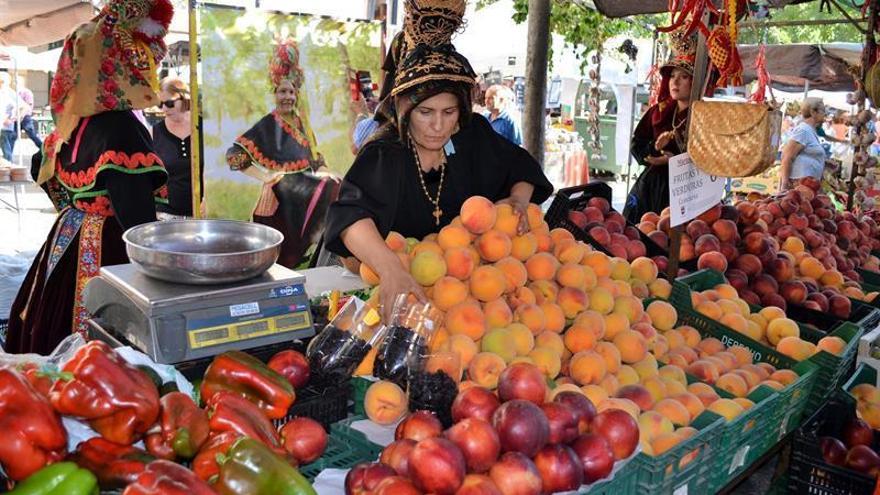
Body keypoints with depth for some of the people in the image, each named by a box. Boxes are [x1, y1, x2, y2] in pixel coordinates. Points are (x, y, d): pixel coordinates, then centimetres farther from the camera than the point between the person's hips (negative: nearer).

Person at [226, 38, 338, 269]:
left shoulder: (301, 122, 16)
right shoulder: (268, 124, -3)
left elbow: (315, 159, 23)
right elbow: (234, 154, -8)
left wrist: (324, 174, 2)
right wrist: (265, 176, -13)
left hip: (308, 188, 6)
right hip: (282, 194, -6)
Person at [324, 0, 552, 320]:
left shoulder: (475, 136, -5)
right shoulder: (383, 156, -20)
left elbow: (521, 168, 10)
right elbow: (352, 215, -36)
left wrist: (518, 200, -14)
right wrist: (391, 269, -54)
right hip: (402, 262, -2)